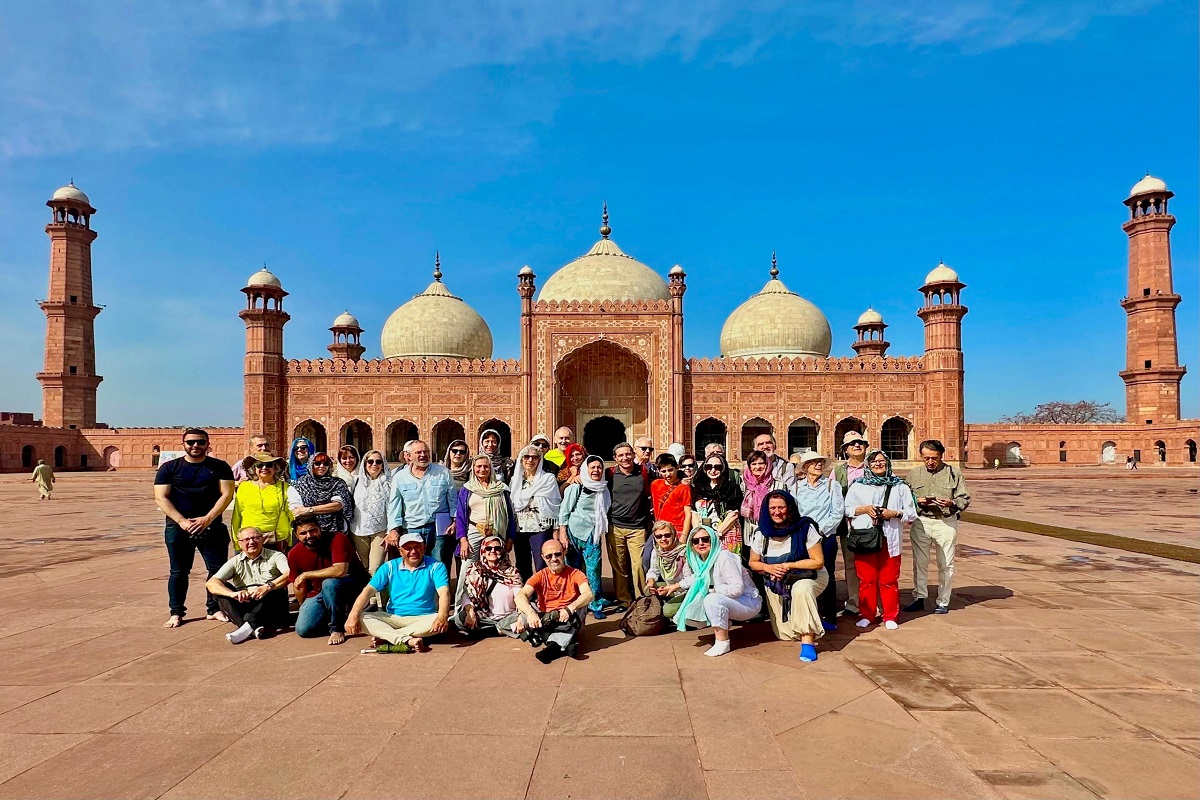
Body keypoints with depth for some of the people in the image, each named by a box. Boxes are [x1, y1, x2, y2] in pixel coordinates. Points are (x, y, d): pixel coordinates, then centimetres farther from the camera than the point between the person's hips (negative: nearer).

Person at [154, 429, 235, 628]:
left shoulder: (219, 467, 3)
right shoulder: (169, 468, 4)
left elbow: (227, 494, -3)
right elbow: (161, 498, -2)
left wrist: (208, 519, -14)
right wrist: (182, 521, -14)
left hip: (212, 526, 0)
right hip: (178, 527, 0)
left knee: (218, 568, 1)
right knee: (179, 571, 7)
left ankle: (215, 609, 14)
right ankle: (176, 612, 18)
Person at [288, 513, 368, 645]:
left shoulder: (338, 539, -22)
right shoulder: (294, 554, -4)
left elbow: (340, 571, -35)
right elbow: (299, 586, 9)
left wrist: (306, 575, -26)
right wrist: (305, 609, 10)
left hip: (352, 584, -5)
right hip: (318, 593, 6)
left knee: (329, 583, -37)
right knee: (303, 630, -12)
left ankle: (337, 628, -17)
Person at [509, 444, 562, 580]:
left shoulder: (548, 478, 1)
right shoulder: (515, 480, 13)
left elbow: (555, 505, -3)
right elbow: (510, 506, 15)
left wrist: (556, 531, -10)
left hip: (541, 528, -4)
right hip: (519, 529, 5)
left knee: (542, 569, -10)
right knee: (522, 569, 10)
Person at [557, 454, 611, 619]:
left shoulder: (604, 490, 9)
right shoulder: (576, 487, -4)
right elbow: (564, 511, -5)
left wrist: (603, 534, 10)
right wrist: (563, 535, -9)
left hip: (593, 535, 3)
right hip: (574, 532, -3)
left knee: (593, 570, -3)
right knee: (574, 569, 2)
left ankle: (596, 606, 5)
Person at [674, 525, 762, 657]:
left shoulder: (724, 557, -24)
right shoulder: (700, 561, -1)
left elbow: (737, 588, -29)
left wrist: (711, 589, -22)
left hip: (749, 602, -8)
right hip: (728, 602, 8)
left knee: (712, 599, -32)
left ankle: (722, 642, -19)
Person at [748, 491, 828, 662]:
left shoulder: (805, 528, -17)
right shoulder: (762, 533, -6)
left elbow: (818, 562, -16)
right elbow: (753, 563, 4)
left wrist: (788, 566, -21)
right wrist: (769, 568, -17)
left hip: (808, 577, -4)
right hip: (776, 584, 4)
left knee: (801, 590, -40)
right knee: (785, 636, 3)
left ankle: (808, 640, -30)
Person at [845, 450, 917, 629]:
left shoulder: (899, 487, 10)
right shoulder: (857, 485, 11)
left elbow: (911, 513, 8)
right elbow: (847, 509, 8)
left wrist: (894, 513, -9)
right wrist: (864, 509, -8)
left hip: (890, 539, 0)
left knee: (889, 579, 2)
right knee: (866, 579, 2)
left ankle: (890, 616, 14)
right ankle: (866, 615, 14)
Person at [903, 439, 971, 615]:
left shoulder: (954, 474, 2)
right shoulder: (913, 474, 7)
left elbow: (965, 498, 1)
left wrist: (951, 503, -18)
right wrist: (917, 501, -11)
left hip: (946, 523, -1)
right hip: (920, 522, 2)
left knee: (946, 564, 5)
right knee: (919, 562, 6)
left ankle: (943, 602, 17)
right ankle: (919, 599, 17)